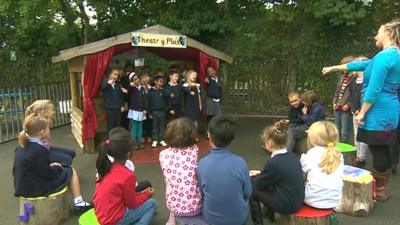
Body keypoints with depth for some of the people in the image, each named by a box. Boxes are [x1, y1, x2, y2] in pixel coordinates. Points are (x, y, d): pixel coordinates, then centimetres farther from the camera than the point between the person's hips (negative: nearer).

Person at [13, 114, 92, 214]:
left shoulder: (21, 146, 2)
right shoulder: (39, 150, -25)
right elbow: (47, 174, -19)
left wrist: (49, 166, 9)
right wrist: (57, 168, -1)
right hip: (36, 190, -9)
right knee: (71, 171, 5)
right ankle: (79, 204, 11)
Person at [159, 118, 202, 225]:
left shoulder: (163, 154, -7)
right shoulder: (194, 150, -10)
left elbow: (167, 180, 7)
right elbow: (199, 177, 5)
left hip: (174, 206, 2)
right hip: (195, 206, -1)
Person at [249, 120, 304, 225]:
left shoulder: (273, 162, -25)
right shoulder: (292, 155, -2)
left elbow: (259, 184, -9)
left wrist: (252, 178, 11)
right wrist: (261, 173, 19)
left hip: (287, 205, -8)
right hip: (297, 199, 8)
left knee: (252, 189, 4)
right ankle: (270, 213, 40)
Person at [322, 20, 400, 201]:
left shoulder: (384, 56, -16)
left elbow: (374, 89, -21)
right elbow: (363, 65, 22)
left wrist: (362, 112, -14)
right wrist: (334, 68, 27)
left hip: (379, 111, -10)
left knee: (378, 151, 0)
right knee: (383, 150, 16)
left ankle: (379, 191, 13)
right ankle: (383, 189, 28)